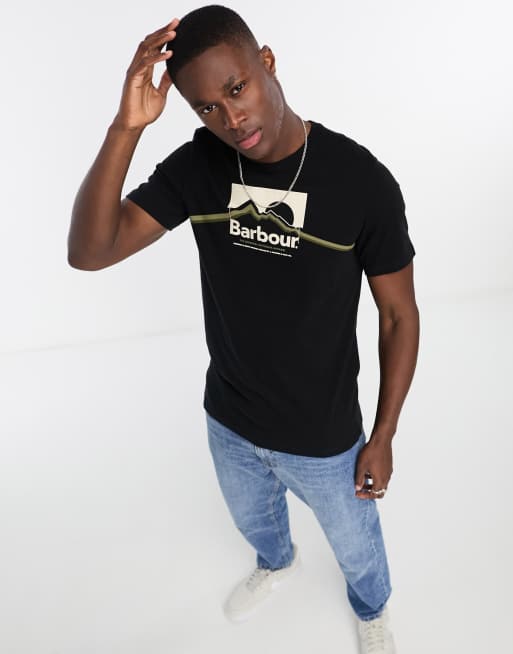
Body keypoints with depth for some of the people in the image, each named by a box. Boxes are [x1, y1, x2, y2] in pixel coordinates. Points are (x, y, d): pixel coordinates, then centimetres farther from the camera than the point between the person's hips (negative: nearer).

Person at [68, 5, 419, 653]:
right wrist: (125, 127, -34)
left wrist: (382, 437, -7)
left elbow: (399, 315, -12)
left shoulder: (363, 181, -23)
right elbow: (88, 252, -23)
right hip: (229, 425, 3)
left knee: (355, 546, 26)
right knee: (253, 521, 33)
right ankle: (276, 563, 71)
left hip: (326, 439, -3)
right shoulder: (197, 166, -14)